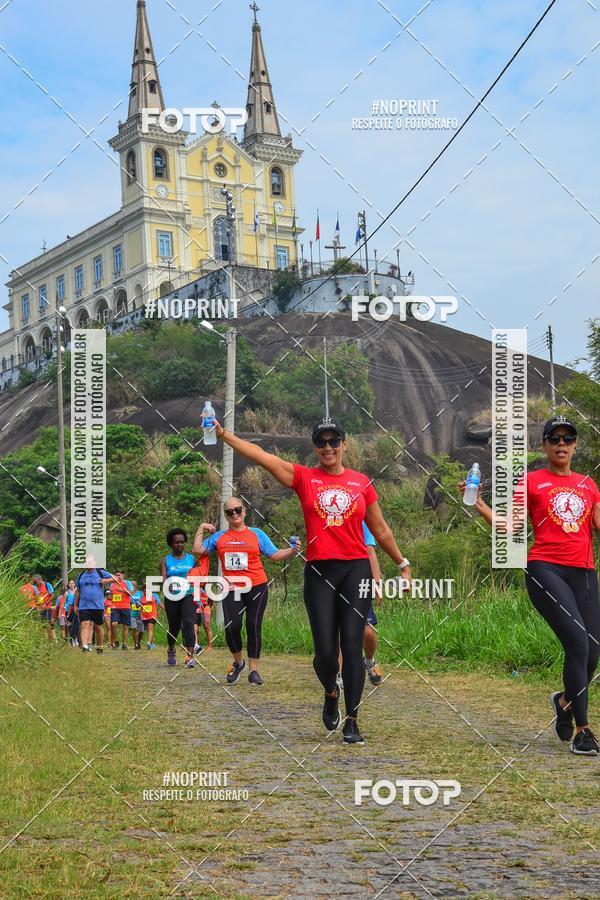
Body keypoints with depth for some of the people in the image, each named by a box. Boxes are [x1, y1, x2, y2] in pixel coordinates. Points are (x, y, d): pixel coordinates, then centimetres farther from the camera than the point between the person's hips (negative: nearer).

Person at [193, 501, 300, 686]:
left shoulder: (257, 534, 9)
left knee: (254, 627, -3)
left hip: (257, 587, 0)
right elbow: (198, 550, 9)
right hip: (231, 589, 0)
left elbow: (275, 554, 5)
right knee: (232, 626, -13)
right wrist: (201, 529, 9)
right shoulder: (219, 537, 12)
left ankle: (253, 671, 4)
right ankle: (238, 662, 14)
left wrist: (292, 551, -11)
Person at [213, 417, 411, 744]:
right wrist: (223, 434, -16)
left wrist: (403, 564, 19)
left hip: (356, 570, 1)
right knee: (325, 649, -3)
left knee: (352, 647, -3)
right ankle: (331, 694, 30)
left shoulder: (361, 482, 9)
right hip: (319, 572, -1)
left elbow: (380, 529, 17)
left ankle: (351, 722, 5)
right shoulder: (304, 478, 4)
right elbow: (261, 456, -6)